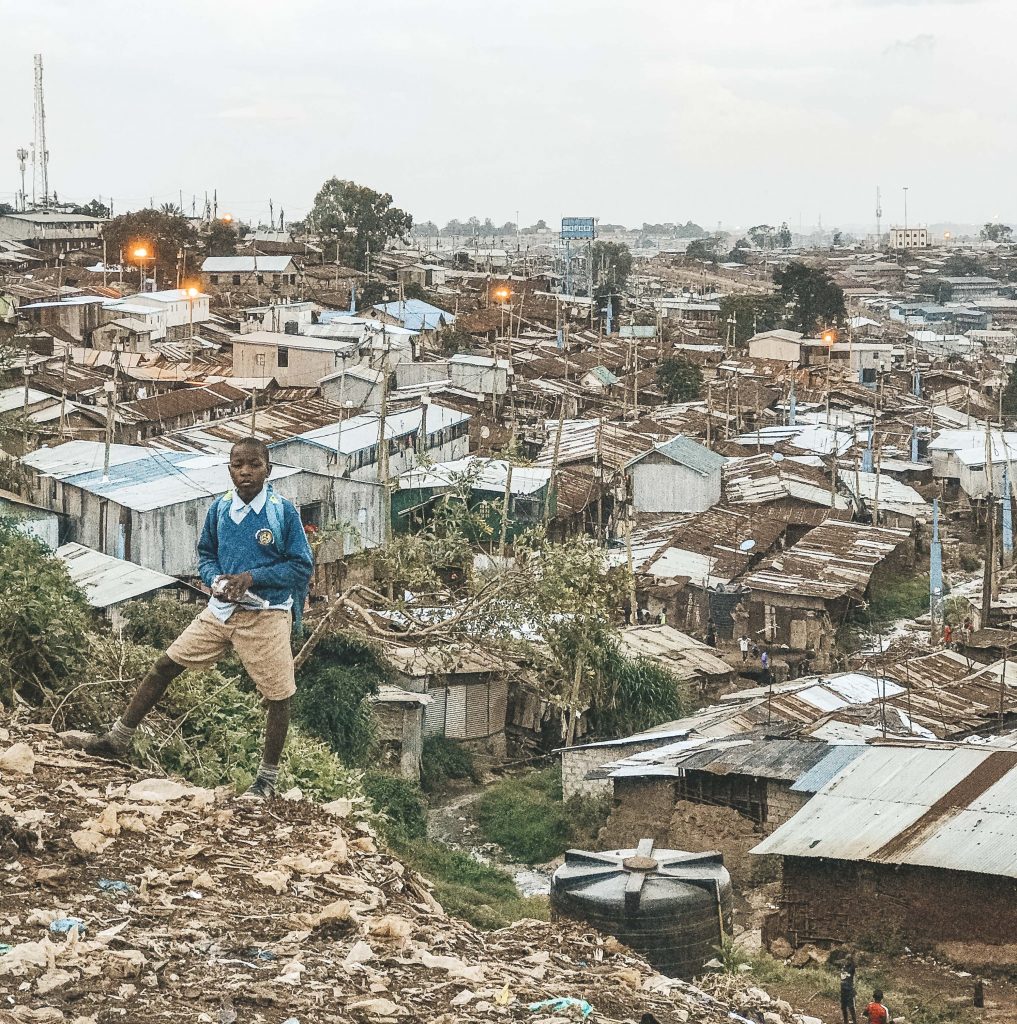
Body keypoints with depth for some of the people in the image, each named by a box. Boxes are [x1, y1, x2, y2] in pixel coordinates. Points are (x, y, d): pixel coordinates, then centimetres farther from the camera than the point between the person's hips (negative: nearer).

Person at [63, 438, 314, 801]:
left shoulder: (284, 511, -11)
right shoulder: (220, 509, 2)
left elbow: (302, 566, -9)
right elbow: (205, 554, 15)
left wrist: (253, 577, -19)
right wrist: (215, 580, -7)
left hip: (265, 616, -4)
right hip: (222, 610, 4)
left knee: (277, 698, 1)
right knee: (165, 665, 4)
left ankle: (268, 778, 19)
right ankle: (117, 740, 14)